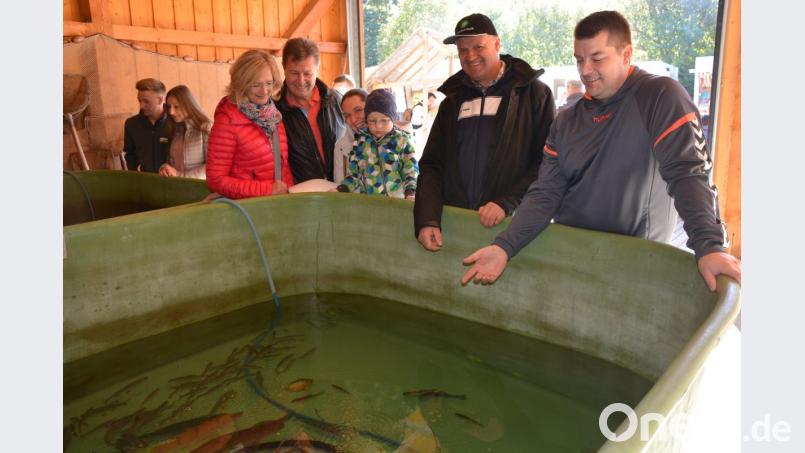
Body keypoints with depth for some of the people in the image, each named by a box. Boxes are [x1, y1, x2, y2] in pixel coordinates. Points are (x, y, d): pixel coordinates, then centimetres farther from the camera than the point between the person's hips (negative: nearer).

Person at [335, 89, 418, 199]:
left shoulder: (403, 140, 2)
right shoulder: (360, 141, 10)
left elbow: (411, 172, 2)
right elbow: (353, 174, 17)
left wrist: (410, 194, -16)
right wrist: (340, 190, 1)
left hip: (396, 202, -2)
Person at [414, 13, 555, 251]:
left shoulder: (533, 93, 0)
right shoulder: (453, 100, 13)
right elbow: (431, 165, 8)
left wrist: (507, 203, -19)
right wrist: (427, 219, -6)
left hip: (512, 223, -3)